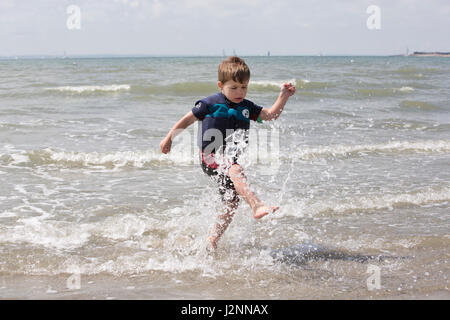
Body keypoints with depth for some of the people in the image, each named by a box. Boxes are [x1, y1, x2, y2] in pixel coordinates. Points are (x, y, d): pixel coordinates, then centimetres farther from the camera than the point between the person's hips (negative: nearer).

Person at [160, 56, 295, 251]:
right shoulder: (210, 104, -2)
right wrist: (169, 138, 8)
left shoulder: (246, 107, 12)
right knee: (235, 169, -38)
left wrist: (283, 97, -8)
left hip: (230, 158, 7)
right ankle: (256, 205, -57)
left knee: (231, 204, 4)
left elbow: (270, 115, 5)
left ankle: (211, 243, 19)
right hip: (211, 156, -6)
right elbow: (188, 119, 7)